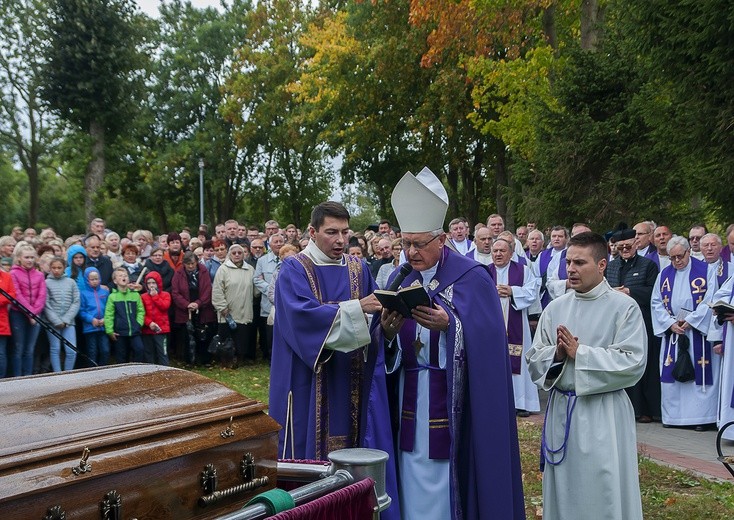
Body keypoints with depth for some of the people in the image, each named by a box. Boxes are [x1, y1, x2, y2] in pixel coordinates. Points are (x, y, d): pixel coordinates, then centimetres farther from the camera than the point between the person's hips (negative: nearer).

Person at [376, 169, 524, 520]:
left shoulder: (472, 279, -6)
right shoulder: (399, 281, 8)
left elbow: (485, 340, -13)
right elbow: (381, 343, 4)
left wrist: (448, 325, -28)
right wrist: (386, 330, -18)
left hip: (454, 407, -4)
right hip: (409, 407, 5)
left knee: (448, 486, 1)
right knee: (413, 486, 8)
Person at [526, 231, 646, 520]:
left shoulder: (624, 307, -7)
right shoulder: (555, 308, 6)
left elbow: (633, 363, -14)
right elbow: (534, 359, 7)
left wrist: (580, 353, -16)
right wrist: (556, 354, -14)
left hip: (604, 413, -4)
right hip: (561, 410, 5)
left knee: (603, 494, 2)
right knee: (563, 491, 13)